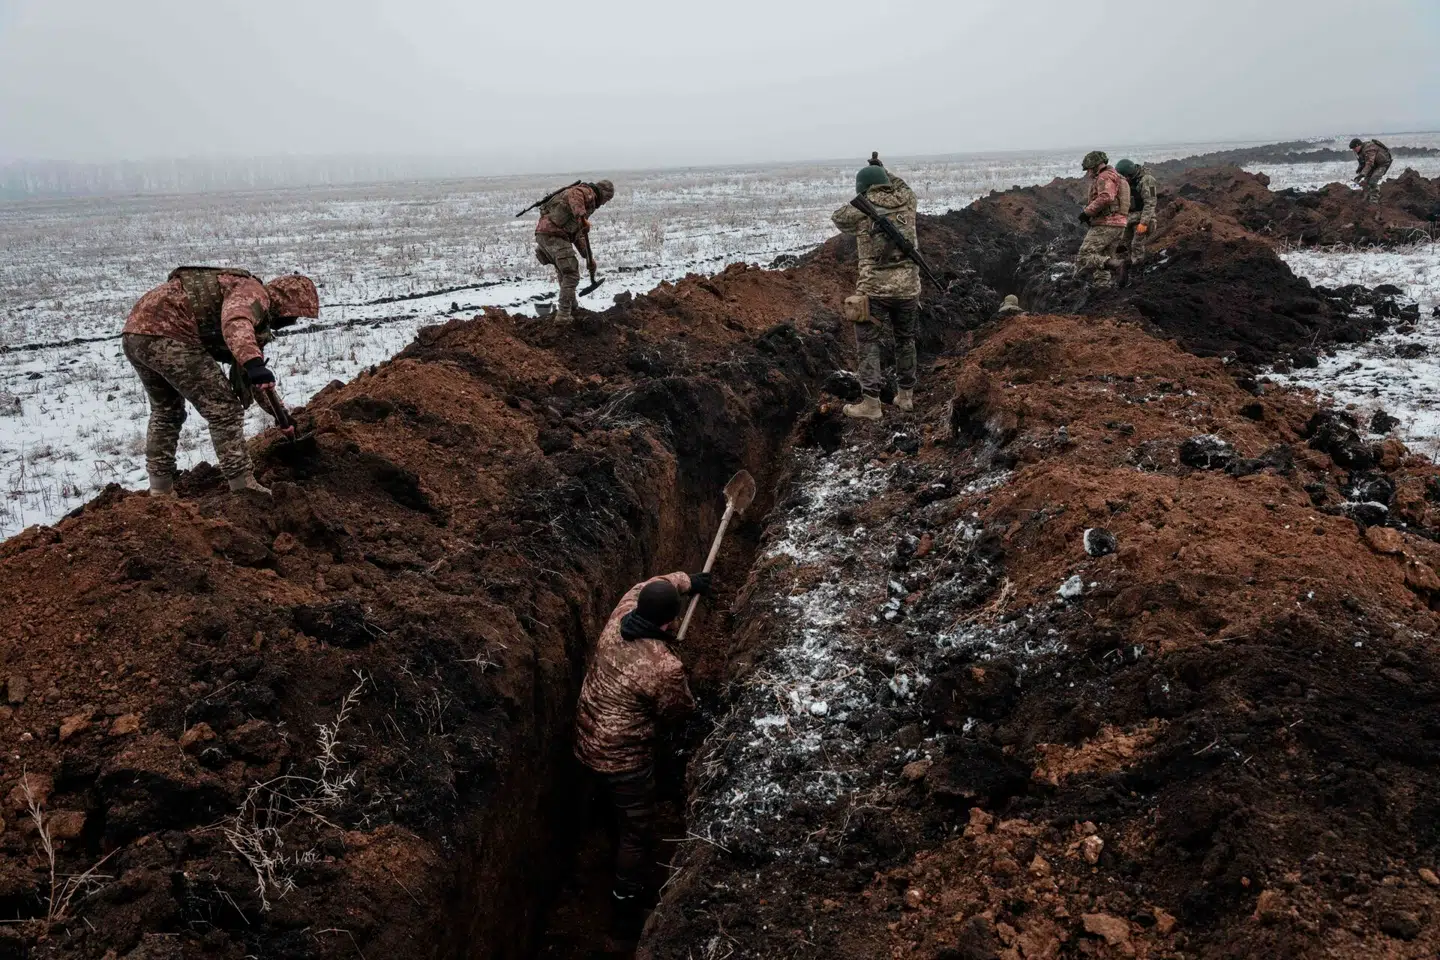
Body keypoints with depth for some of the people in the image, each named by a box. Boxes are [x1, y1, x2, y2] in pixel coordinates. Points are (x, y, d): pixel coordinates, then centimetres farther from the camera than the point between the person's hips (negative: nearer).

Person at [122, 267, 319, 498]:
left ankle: (160, 491, 31)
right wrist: (254, 363, -46)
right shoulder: (254, 292, -4)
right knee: (224, 409, -4)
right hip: (166, 336, -11)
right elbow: (235, 323, -30)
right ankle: (244, 487, -4)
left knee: (165, 411, 27)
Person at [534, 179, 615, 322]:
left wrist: (589, 257, 30)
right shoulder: (587, 192, 1)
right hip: (554, 234, -10)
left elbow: (578, 235, 35)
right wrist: (582, 218, -37)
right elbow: (574, 196, -24)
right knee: (571, 275, -5)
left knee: (564, 273, 25)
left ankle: (573, 309, 38)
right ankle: (564, 315, -7)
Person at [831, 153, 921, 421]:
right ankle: (906, 395, 28)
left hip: (875, 288, -4)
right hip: (908, 286, 4)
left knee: (868, 343, 3)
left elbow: (838, 219, 16)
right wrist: (884, 170, 38)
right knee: (905, 340, 19)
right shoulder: (907, 201, 5)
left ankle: (870, 403, -1)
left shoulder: (861, 208, -5)